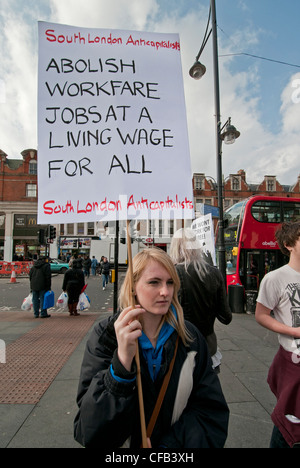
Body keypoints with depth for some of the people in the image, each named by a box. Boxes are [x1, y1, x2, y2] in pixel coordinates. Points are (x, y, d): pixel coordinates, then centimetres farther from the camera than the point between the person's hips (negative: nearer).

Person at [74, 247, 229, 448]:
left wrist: (169, 444, -14)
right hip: (124, 446, -1)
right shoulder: (105, 336, -9)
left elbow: (212, 410, 0)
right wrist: (122, 360, -28)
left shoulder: (190, 337, -3)